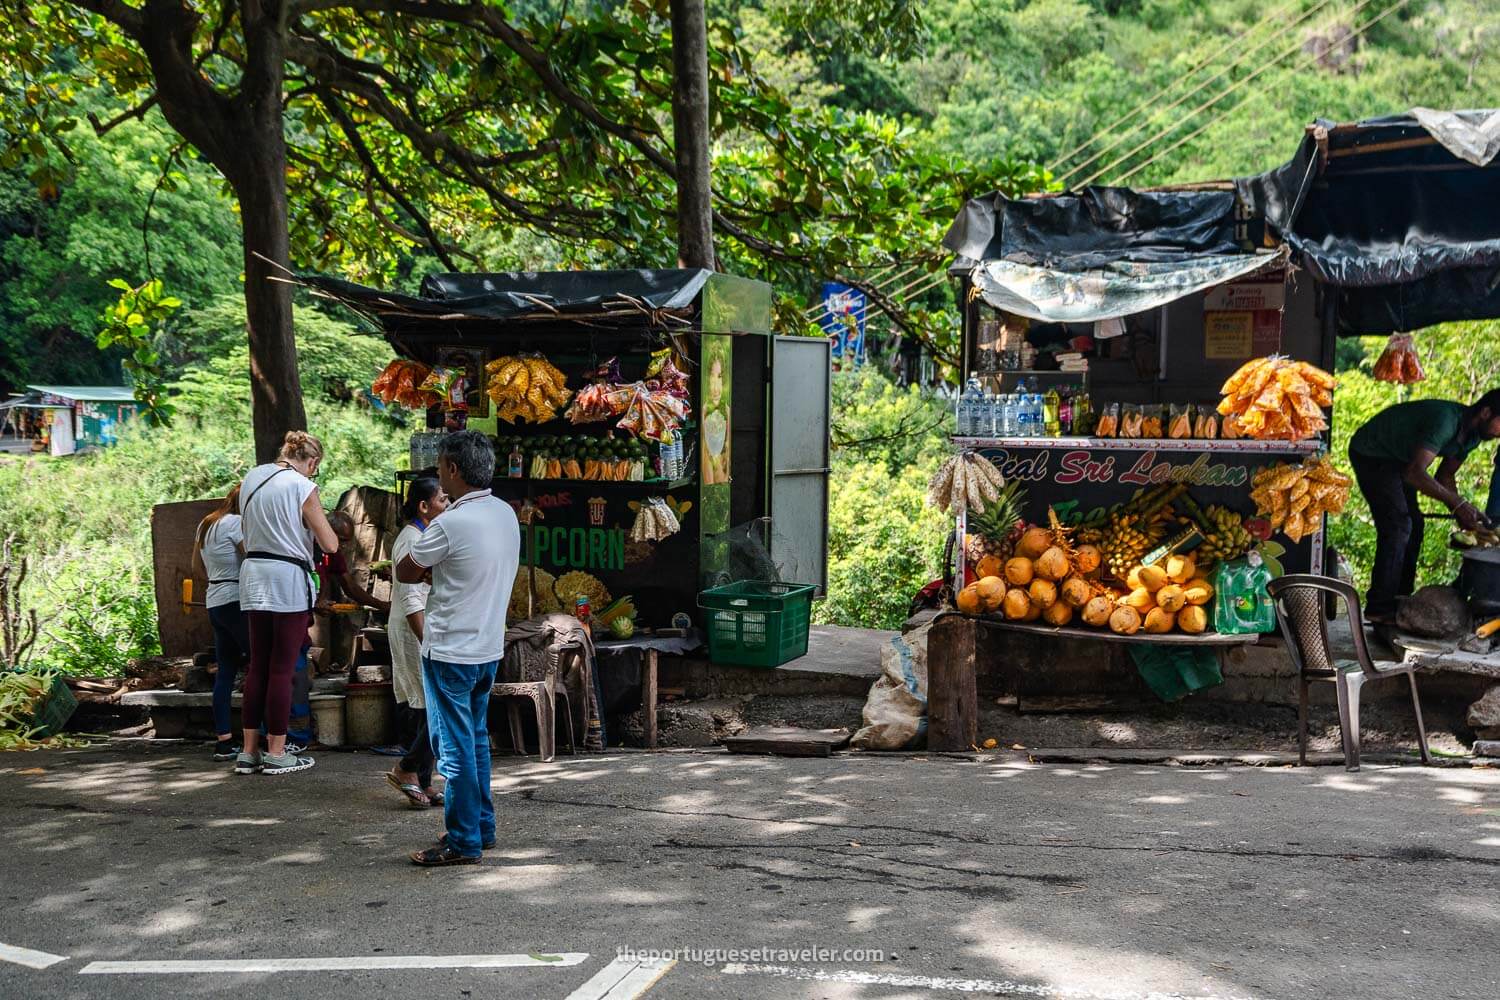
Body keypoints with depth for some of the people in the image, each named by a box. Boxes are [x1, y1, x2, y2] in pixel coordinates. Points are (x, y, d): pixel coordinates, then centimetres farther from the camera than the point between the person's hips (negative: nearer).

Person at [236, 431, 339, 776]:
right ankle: (276, 753, 5)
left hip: (253, 577, 6)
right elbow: (330, 545, -7)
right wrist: (320, 521, 11)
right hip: (289, 579, -6)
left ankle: (249, 752, 13)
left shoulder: (251, 479, 10)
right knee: (282, 669, 0)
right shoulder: (302, 487, -9)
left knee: (257, 666, 12)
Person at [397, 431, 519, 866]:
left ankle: (462, 842, 5)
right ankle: (482, 827, 27)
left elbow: (404, 573, -8)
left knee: (455, 747, -1)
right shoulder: (506, 514, 4)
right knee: (476, 739, 19)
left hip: (450, 652, -8)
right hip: (489, 646, 8)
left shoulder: (451, 524, -20)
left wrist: (427, 565, 9)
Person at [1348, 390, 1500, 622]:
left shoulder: (1472, 435, -3)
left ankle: (1400, 599, 14)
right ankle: (1379, 607, -10)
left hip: (1396, 459, 10)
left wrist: (1462, 514, -9)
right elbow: (1415, 473, -41)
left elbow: (1444, 477, 6)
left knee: (1413, 525, 7)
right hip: (1370, 454, -10)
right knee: (1398, 525, -14)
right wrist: (1458, 503, -40)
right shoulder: (1445, 420, -34)